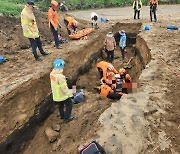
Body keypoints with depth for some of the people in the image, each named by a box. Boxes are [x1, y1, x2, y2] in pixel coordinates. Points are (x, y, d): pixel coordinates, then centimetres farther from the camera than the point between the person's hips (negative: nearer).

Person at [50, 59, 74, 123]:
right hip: (63, 95, -8)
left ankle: (62, 115, 49)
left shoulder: (52, 74, -8)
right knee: (69, 104, 15)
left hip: (56, 94, 8)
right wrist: (69, 94, -14)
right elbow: (64, 87, -27)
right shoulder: (60, 76, -34)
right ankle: (67, 118, 26)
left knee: (60, 105, 28)